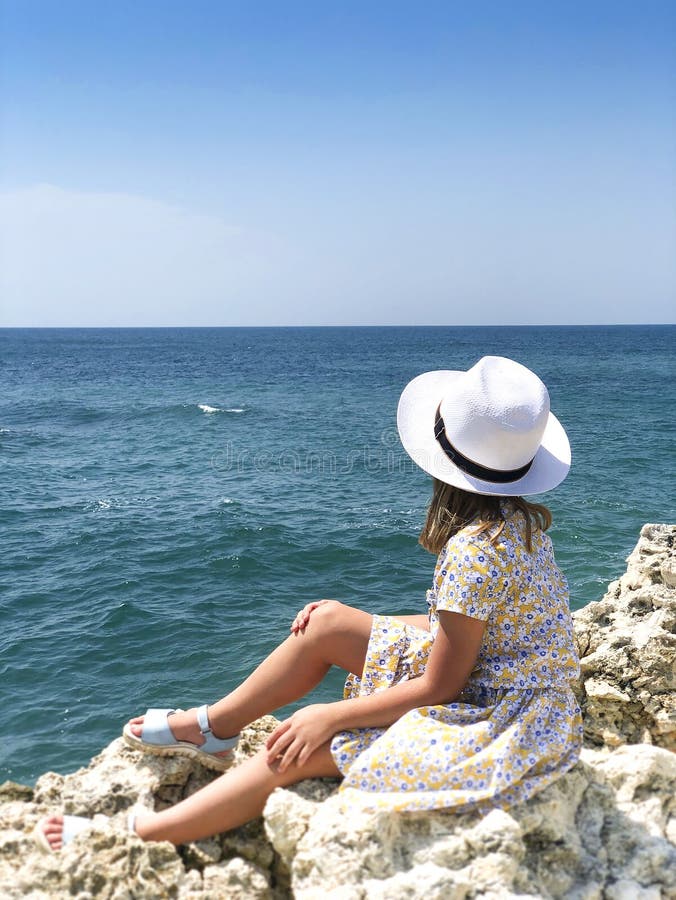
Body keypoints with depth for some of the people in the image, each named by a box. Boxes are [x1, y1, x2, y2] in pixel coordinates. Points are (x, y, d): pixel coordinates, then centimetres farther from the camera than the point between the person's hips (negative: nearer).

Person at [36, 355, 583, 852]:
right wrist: (351, 619, 6)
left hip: (498, 727, -9)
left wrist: (329, 716, -14)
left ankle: (134, 837, 1)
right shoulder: (516, 520, -1)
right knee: (326, 623, 5)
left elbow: (438, 689, -22)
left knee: (300, 748, -10)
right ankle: (210, 727, 21)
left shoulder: (476, 548, -29)